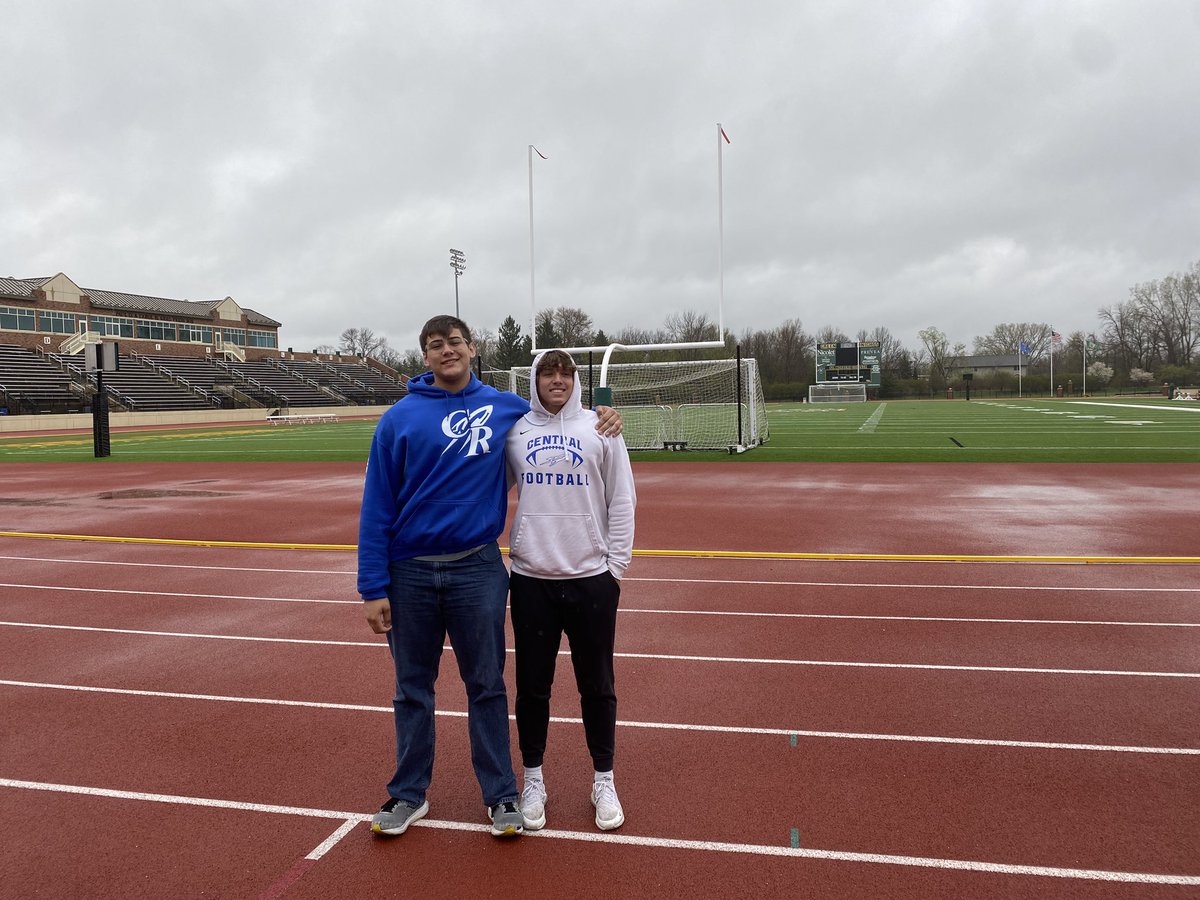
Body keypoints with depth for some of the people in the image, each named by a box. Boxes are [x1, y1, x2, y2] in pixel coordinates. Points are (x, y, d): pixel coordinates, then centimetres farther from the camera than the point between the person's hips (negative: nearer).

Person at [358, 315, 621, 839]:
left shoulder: (503, 407, 2)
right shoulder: (400, 418, -3)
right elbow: (376, 506, -3)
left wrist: (601, 418, -2)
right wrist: (373, 588, -7)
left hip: (477, 569, 0)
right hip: (410, 573, 0)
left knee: (486, 686, 9)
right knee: (412, 688, 13)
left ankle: (501, 795, 24)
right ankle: (409, 794, 30)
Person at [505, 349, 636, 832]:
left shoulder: (600, 427, 2)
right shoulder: (514, 431, 5)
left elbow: (622, 499, 2)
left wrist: (616, 563, -2)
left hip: (591, 578, -1)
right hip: (530, 578, 1)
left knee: (597, 685, 9)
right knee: (532, 684, 10)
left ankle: (604, 781, 26)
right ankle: (533, 779, 28)